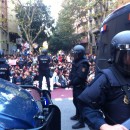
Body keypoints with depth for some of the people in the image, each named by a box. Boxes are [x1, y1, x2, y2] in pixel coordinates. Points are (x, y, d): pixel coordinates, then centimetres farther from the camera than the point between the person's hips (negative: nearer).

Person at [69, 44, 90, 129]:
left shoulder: (83, 63, -22)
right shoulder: (76, 61, 9)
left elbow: (80, 77, -27)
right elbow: (73, 72, 15)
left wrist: (71, 82, -19)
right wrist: (70, 79, -2)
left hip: (80, 86, -10)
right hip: (76, 86, 10)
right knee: (75, 101, 23)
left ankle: (81, 122, 4)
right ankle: (78, 115, 43)